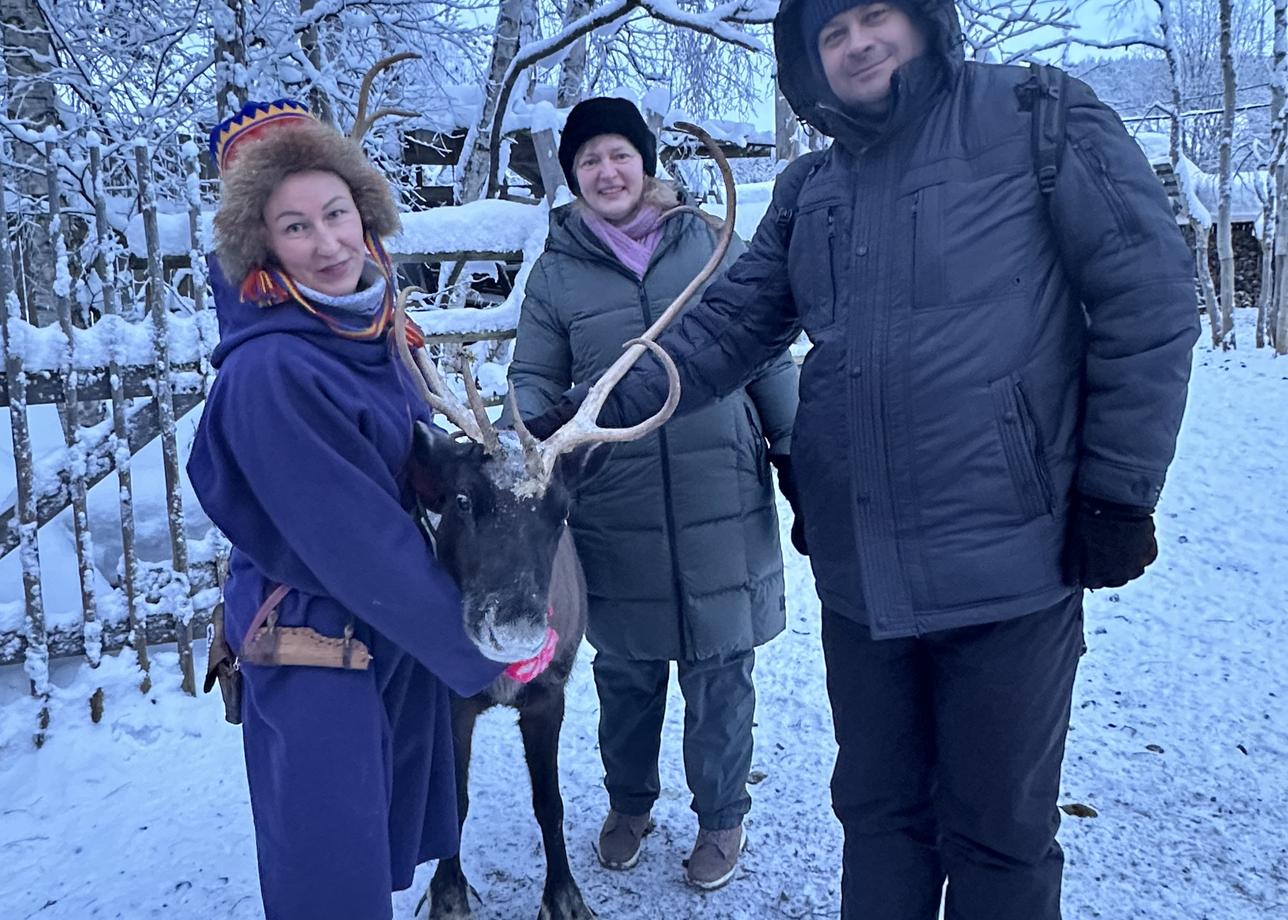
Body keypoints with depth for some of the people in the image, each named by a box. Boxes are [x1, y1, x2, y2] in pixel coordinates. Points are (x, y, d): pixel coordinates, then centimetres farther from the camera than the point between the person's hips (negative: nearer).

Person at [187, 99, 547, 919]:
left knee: (392, 842, 24)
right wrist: (480, 651, -17)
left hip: (401, 630, 8)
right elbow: (354, 542, -24)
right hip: (317, 646, -8)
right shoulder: (270, 369, -24)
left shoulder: (369, 330, -1)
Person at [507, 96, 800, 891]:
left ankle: (722, 817, 33)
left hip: (722, 505, 0)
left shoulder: (712, 243, 3)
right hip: (614, 515, 1)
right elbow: (536, 382, 8)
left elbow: (770, 363, 7)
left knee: (720, 673, 10)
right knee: (627, 672, 15)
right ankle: (628, 803, 41)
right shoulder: (557, 270, 5)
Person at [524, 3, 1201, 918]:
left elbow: (1149, 301, -5)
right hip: (860, 572, 5)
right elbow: (726, 329, 7)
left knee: (997, 829, 10)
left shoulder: (1038, 118, -3)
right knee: (879, 809, 19)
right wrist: (594, 411, -6)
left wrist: (1119, 491, -7)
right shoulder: (809, 190, 12)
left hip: (1007, 561, -4)